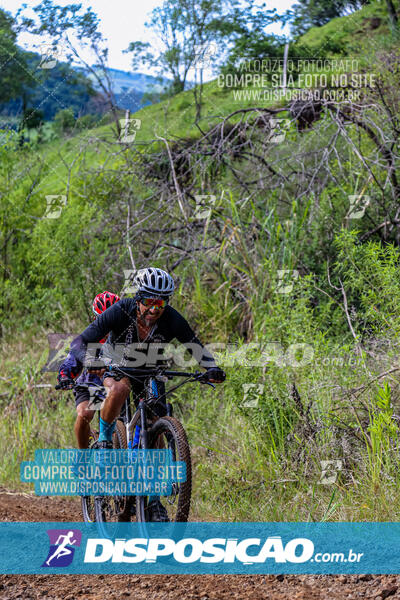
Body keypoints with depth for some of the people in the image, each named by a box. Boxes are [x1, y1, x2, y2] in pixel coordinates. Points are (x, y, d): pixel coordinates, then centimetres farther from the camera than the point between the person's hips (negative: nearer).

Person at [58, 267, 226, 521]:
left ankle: (154, 500, 6)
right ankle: (104, 440, -16)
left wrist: (212, 368, -37)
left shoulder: (171, 319, -25)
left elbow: (195, 346, -17)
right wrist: (87, 360, -52)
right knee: (119, 389, -39)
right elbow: (80, 342, -30)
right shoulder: (120, 312, -30)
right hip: (119, 369, -2)